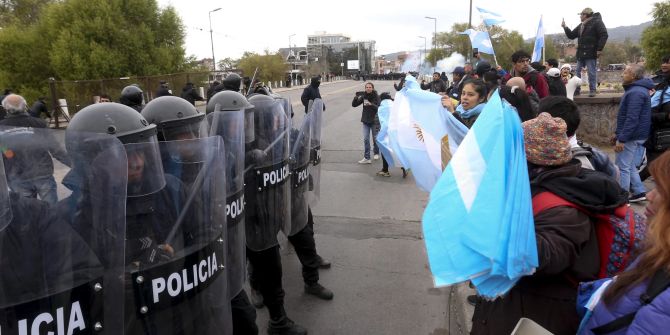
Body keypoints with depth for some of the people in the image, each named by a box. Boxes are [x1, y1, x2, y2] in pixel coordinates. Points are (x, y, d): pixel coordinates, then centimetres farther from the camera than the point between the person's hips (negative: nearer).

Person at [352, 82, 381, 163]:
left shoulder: (376, 96, -9)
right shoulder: (363, 96, 0)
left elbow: (379, 107, -18)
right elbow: (354, 105, 0)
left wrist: (371, 104, -34)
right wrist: (356, 98, -20)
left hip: (374, 120, -2)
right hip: (365, 120, 2)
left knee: (375, 138, 12)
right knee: (366, 139, -2)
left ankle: (376, 153, 36)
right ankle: (366, 158, -1)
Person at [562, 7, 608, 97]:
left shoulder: (597, 22, -5)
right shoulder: (581, 26, 17)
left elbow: (604, 35, -12)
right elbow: (571, 35, 21)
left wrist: (599, 49, -18)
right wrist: (565, 27, 8)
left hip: (591, 53, -7)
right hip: (581, 53, 8)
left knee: (591, 72, -4)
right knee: (578, 71, 7)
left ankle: (592, 90, 2)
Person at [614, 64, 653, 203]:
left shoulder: (636, 92, -20)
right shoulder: (637, 89, 16)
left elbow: (632, 119, -26)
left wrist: (621, 139, -26)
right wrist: (618, 133, 22)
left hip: (631, 136, -11)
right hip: (634, 135, 11)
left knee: (621, 167, -4)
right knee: (629, 166, 17)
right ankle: (639, 192, 22)